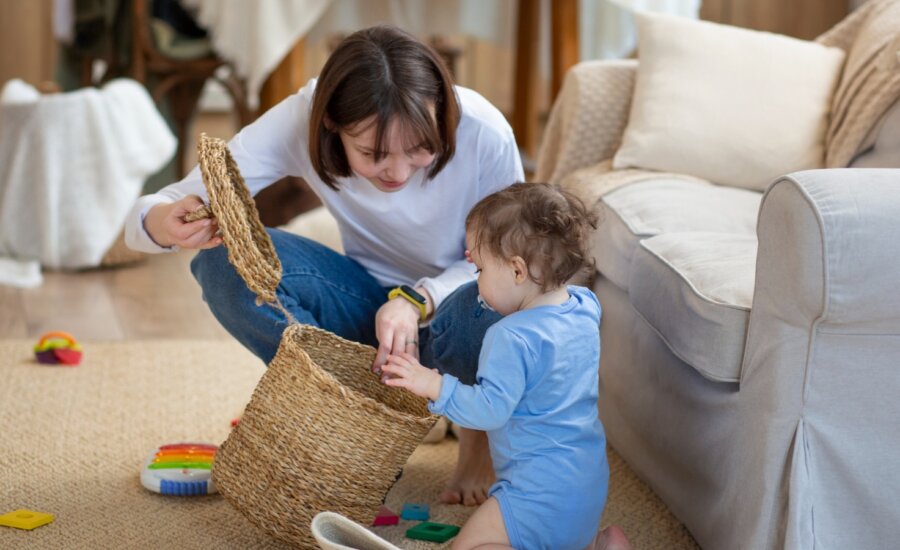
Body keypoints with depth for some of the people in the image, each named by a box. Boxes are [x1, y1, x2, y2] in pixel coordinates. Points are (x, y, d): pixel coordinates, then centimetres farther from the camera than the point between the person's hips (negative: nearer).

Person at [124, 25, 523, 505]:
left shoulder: (482, 131, -28)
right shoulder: (300, 122, -24)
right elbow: (149, 214, -25)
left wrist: (418, 299, -32)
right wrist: (164, 223, -51)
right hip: (371, 305, 2)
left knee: (489, 309, -40)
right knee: (226, 260, -25)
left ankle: (479, 435, -2)